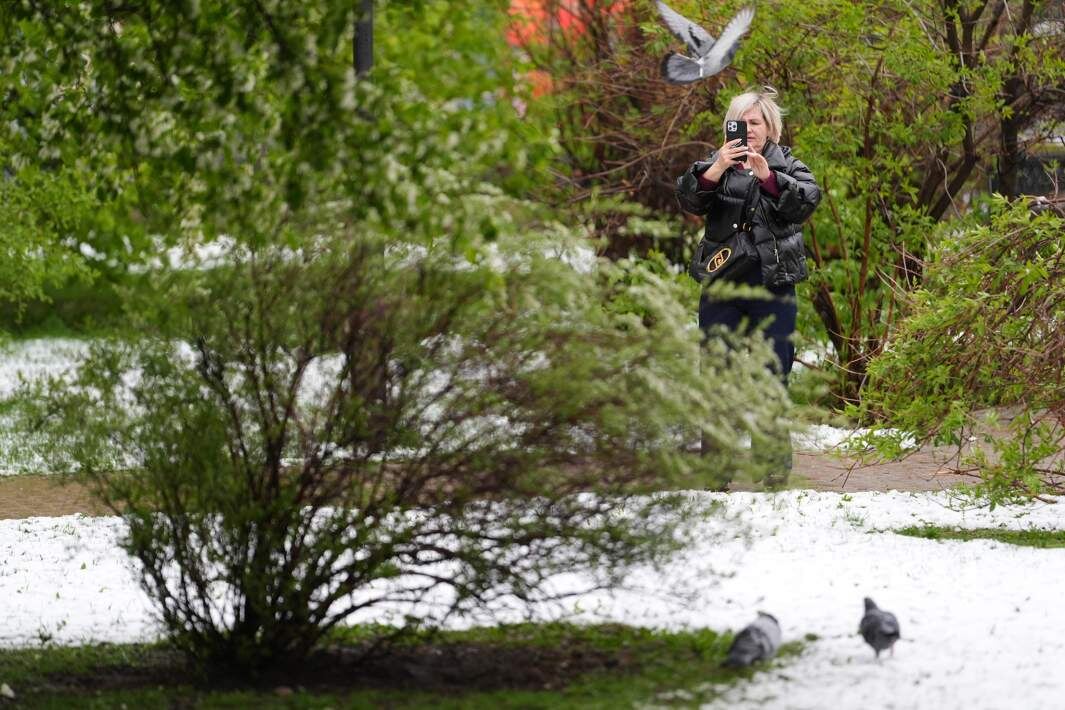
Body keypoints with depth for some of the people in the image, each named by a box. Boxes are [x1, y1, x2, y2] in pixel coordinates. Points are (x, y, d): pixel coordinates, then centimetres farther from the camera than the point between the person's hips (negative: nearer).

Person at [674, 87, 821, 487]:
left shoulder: (787, 166, 6)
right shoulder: (715, 165, 7)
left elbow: (807, 202, -11)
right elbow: (689, 199, -9)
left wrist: (766, 175, -24)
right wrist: (716, 169, -26)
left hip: (773, 290, -1)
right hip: (721, 290, 1)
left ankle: (774, 474, 7)